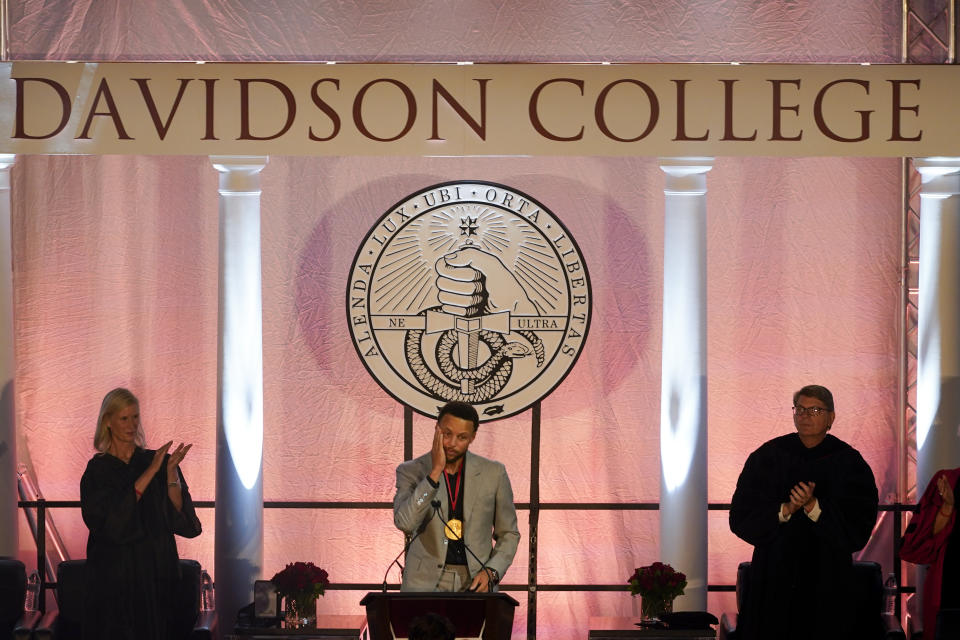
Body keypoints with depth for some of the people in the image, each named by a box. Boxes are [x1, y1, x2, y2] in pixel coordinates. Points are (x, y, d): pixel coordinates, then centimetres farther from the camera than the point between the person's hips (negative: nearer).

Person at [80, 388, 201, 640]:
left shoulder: (157, 461, 5)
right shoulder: (98, 470, 0)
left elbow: (179, 517, -2)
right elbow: (110, 520, -16)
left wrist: (171, 472, -16)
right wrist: (150, 473, -18)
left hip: (156, 572, 2)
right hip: (114, 575, -2)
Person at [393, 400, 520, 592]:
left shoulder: (493, 473, 7)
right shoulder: (411, 471, 4)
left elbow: (508, 534, 14)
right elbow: (404, 523, -13)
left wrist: (491, 572, -4)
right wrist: (436, 471, -14)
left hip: (475, 582, 1)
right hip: (426, 582, -1)